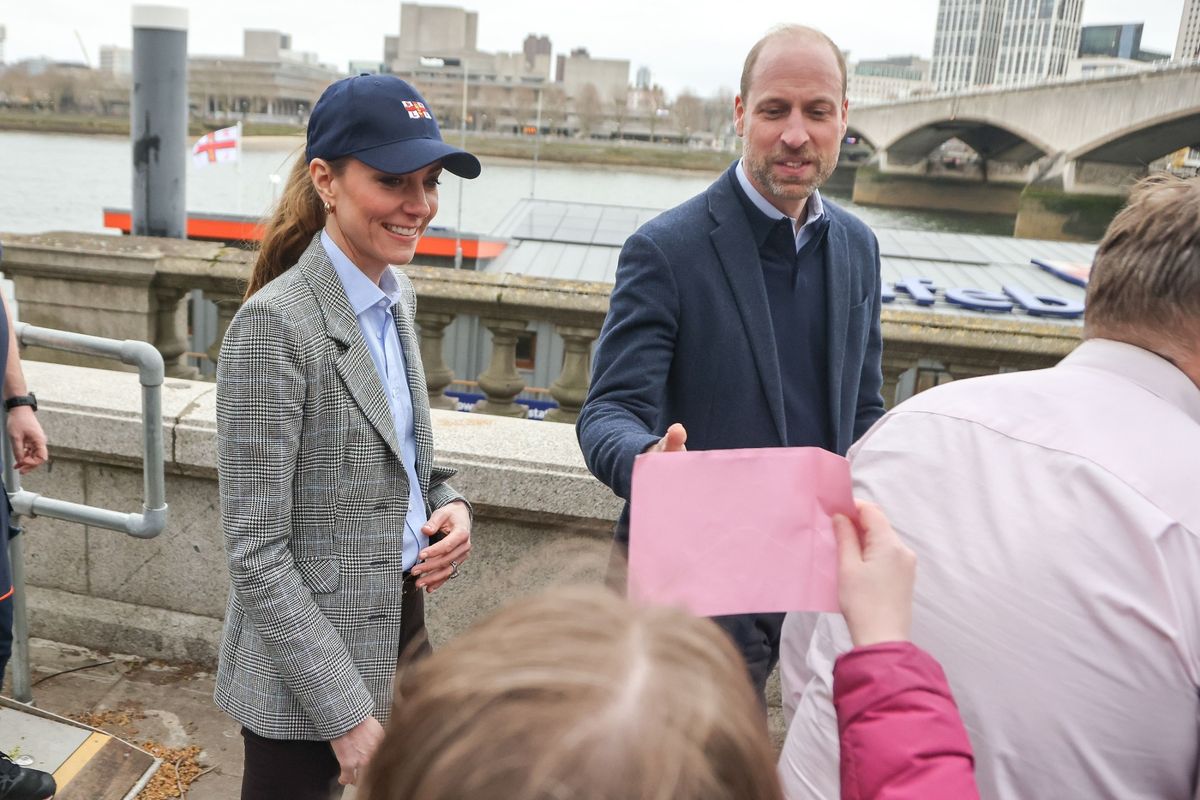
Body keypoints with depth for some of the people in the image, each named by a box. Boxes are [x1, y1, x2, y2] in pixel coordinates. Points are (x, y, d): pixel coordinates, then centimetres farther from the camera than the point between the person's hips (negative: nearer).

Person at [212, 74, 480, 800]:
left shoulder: (397, 297, 2)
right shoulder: (276, 324, -20)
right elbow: (256, 553, -19)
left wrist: (450, 506, -5)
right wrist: (346, 713, -18)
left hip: (402, 625, 7)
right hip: (308, 663, -7)